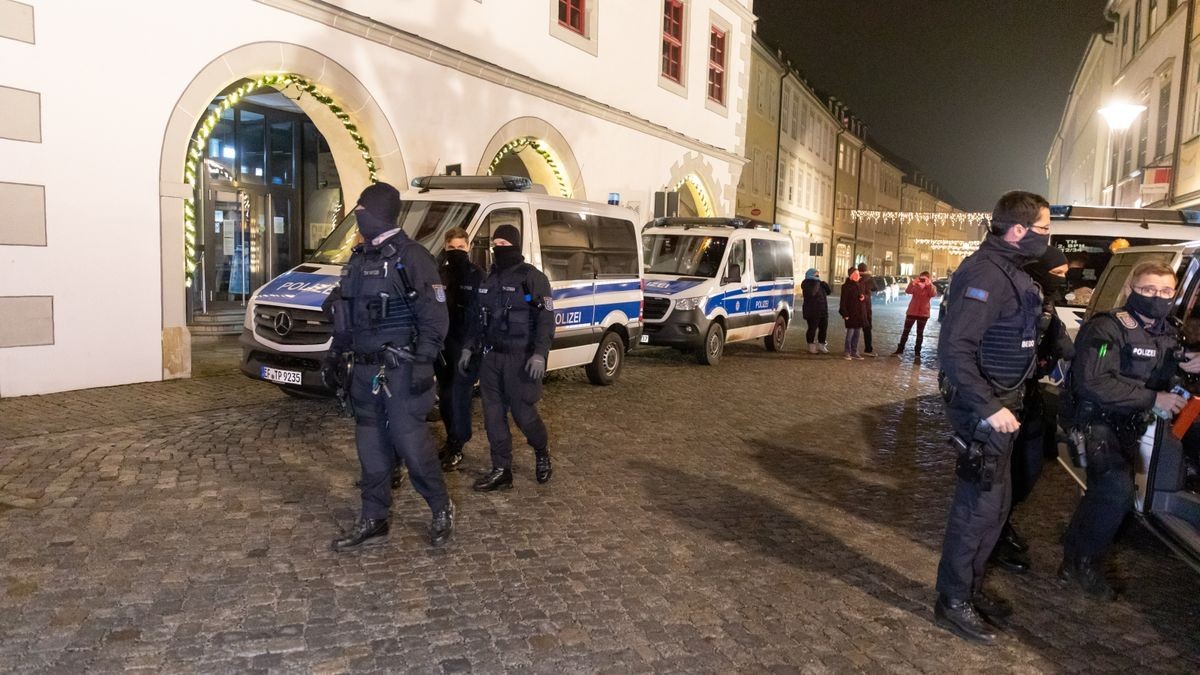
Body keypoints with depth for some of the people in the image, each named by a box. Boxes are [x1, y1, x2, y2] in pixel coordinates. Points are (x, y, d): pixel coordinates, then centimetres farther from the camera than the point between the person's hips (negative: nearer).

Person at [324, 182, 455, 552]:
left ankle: (442, 510, 16)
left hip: (401, 370, -8)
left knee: (410, 442, -4)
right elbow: (347, 313, 22)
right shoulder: (359, 258, 14)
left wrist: (423, 364, -20)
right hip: (366, 370, 8)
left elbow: (435, 317, -15)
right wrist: (335, 353, 19)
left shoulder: (410, 257, -12)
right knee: (371, 446, 11)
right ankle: (373, 522, 22)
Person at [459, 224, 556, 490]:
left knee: (523, 413, -2)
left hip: (520, 358, -7)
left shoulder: (532, 277, -8)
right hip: (492, 357, 7)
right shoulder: (490, 278, 14)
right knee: (493, 414, 6)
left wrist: (539, 354, -22)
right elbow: (479, 317, 21)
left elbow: (546, 319, -13)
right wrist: (469, 348, 15)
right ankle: (501, 471, 15)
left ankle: (542, 453, 27)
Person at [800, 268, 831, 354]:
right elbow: (811, 293, -27)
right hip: (812, 312, -8)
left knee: (824, 328, 9)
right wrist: (817, 284, -20)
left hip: (823, 311, 8)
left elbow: (829, 291, 14)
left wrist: (824, 284, -2)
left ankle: (821, 346, 20)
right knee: (812, 329, -4)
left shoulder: (819, 283, 18)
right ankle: (811, 347, 3)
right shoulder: (807, 284, -8)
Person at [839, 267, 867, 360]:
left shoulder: (861, 284, 8)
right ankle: (848, 353, 8)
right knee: (850, 333, -2)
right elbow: (843, 301, -13)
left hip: (861, 313, 6)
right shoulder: (846, 286, -10)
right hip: (851, 313, -6)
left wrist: (864, 296, -3)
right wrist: (844, 314, -18)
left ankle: (854, 352, 21)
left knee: (857, 333, 11)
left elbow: (868, 293, 21)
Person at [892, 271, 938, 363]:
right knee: (906, 331, 6)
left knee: (920, 333, 5)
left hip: (923, 313, -1)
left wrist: (929, 284, -31)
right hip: (911, 312, 1)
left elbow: (934, 294, -21)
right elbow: (908, 291, -17)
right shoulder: (915, 285, 2)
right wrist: (913, 282, -32)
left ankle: (917, 354, 9)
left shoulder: (931, 287, 0)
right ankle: (900, 349, 16)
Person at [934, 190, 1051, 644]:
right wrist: (988, 408, -29)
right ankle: (953, 603, 13)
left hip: (998, 403, 10)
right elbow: (955, 346, -29)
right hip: (982, 408, -10)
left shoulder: (1008, 271, 12)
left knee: (993, 505, 19)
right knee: (978, 508, -1)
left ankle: (971, 588, 34)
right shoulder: (986, 273, -20)